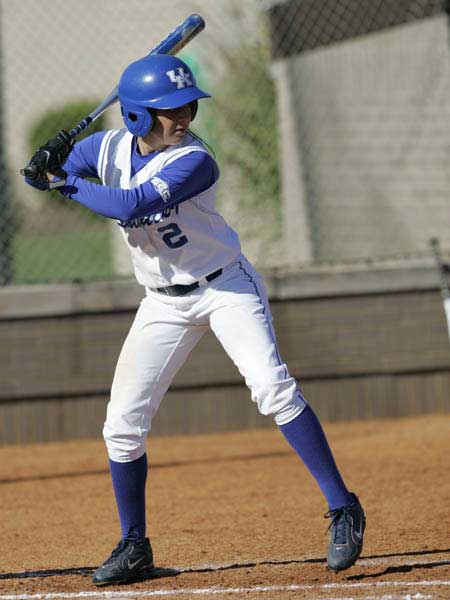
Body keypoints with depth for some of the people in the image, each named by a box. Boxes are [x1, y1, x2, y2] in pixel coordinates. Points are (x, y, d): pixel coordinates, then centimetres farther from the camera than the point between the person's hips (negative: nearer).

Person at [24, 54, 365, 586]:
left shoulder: (193, 161, -24)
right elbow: (44, 176, 6)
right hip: (165, 302, 5)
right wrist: (48, 162, -18)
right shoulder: (109, 147, -6)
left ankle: (342, 508, -17)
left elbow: (130, 207, -35)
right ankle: (134, 546, 15)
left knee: (272, 387, -24)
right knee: (122, 423, 0)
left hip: (226, 287, -5)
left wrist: (68, 184, -24)